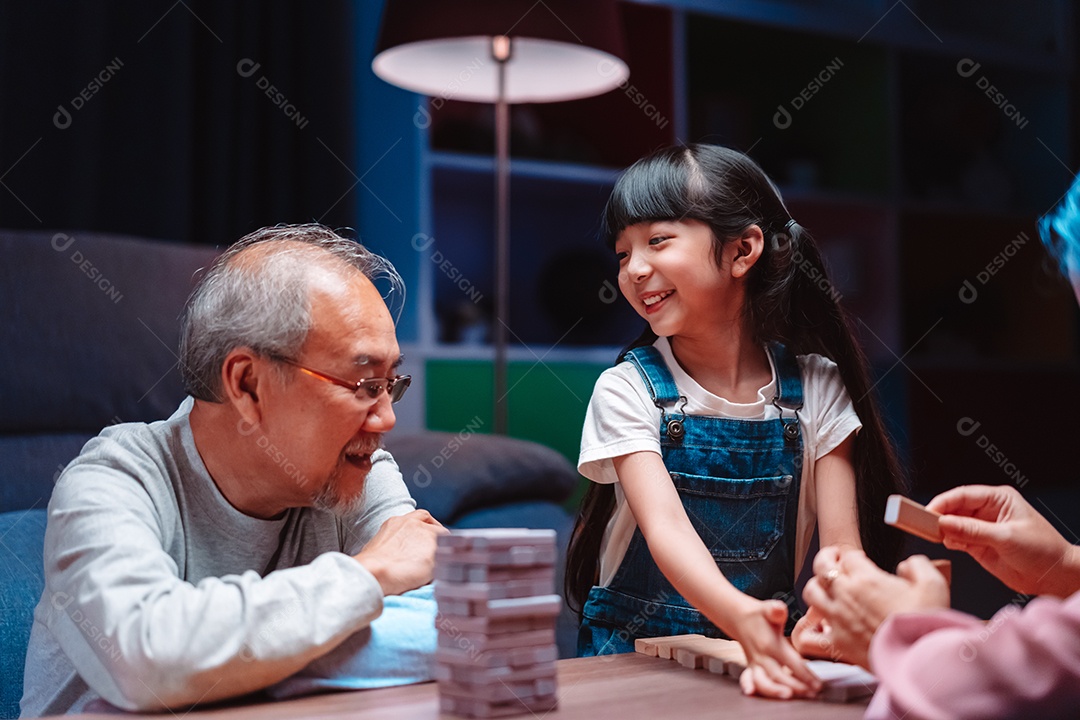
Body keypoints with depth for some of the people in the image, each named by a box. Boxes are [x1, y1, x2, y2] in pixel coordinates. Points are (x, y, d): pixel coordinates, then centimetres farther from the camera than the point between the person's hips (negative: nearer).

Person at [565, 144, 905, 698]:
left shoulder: (815, 389, -2)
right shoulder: (628, 391, -7)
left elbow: (842, 546, -7)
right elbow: (666, 528, -21)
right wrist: (744, 617, -41)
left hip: (764, 652, 1)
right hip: (633, 655, -1)